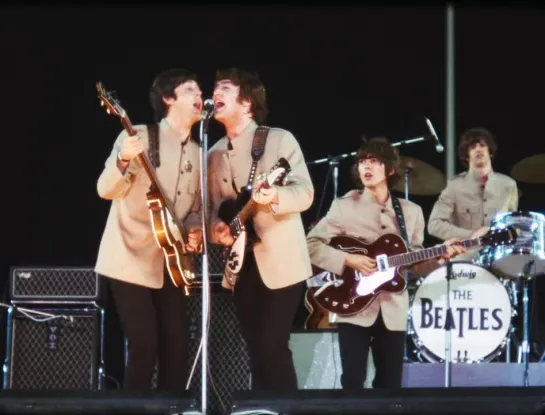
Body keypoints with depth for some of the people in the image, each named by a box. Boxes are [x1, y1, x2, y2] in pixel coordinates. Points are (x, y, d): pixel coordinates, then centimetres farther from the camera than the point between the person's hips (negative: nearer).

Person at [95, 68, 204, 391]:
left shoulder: (198, 154, 12)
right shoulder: (138, 137, -7)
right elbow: (106, 190, -14)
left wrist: (196, 231, -2)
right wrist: (123, 162, -34)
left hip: (171, 265, 6)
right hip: (132, 260, -6)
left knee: (177, 347, 3)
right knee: (144, 347, -12)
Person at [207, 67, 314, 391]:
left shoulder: (279, 139, -5)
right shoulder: (215, 154, 13)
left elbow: (305, 193, -14)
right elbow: (213, 206, 15)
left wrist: (275, 196, -34)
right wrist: (216, 227, -7)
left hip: (280, 263, -6)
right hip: (241, 264, 6)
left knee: (273, 347, -11)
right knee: (258, 352, 7)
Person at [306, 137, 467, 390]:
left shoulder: (411, 212, 10)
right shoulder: (344, 206, 0)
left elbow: (413, 264, 13)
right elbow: (311, 244, -4)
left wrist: (440, 257, -5)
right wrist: (348, 260, -16)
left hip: (393, 311, 3)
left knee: (390, 384, 6)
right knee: (353, 381, -9)